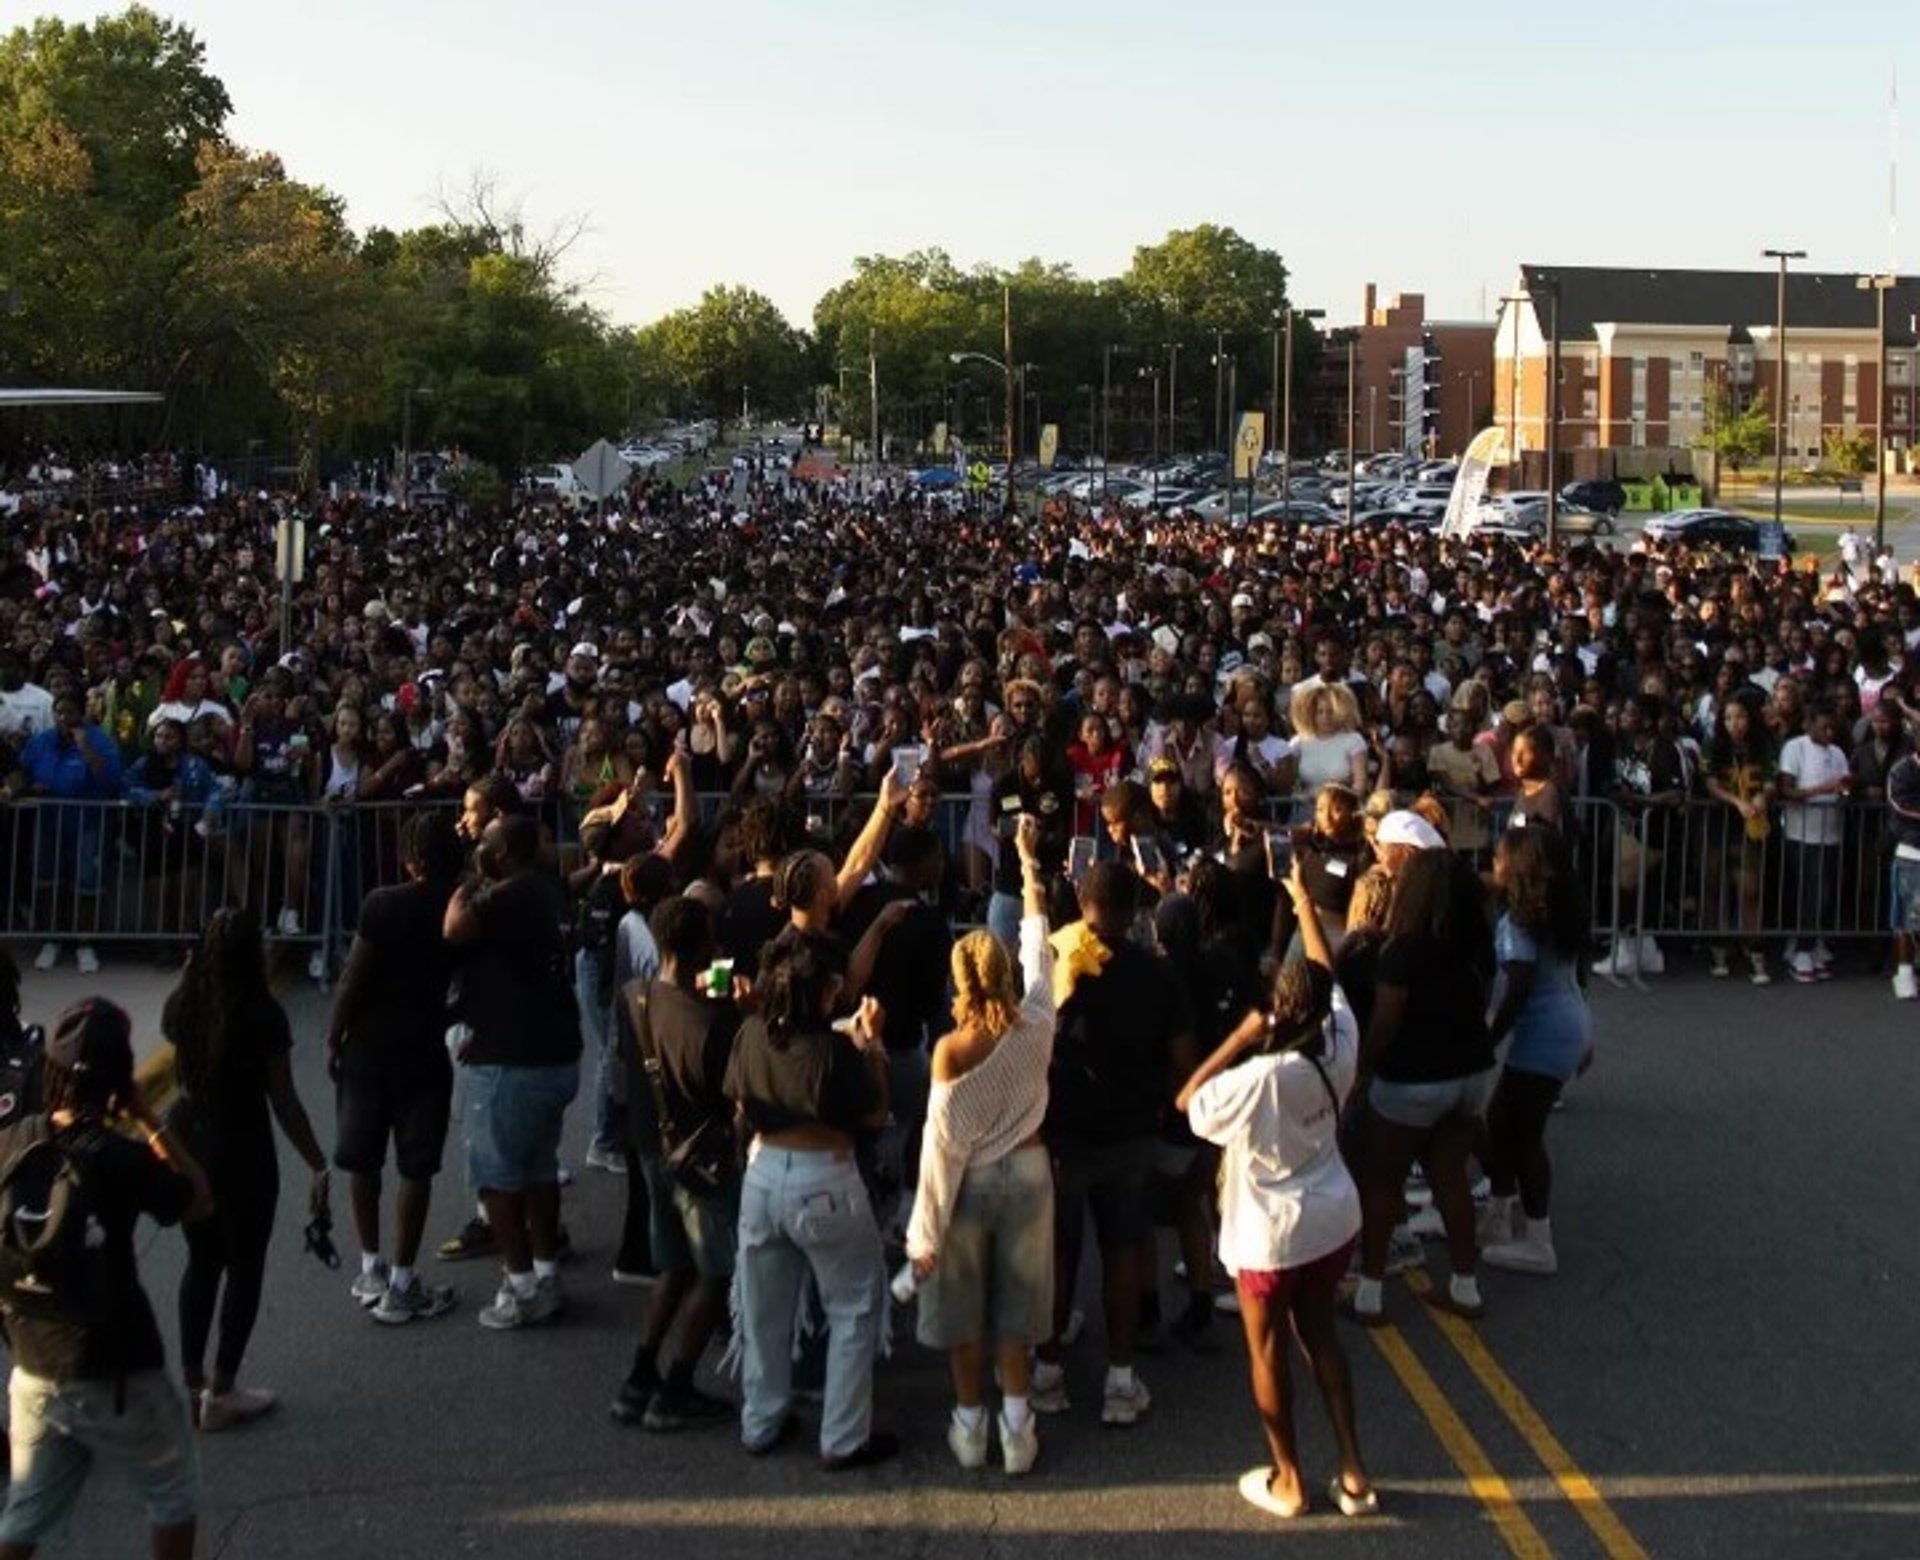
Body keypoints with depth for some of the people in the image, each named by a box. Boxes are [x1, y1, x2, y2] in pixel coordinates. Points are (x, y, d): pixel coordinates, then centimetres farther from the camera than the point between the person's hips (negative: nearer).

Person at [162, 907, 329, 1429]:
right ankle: (221, 1394, 11)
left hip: (186, 1142, 6)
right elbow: (284, 1102, -14)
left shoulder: (181, 1003, -2)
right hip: (240, 1150, -6)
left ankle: (190, 1384, 25)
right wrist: (318, 1166, -8)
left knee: (201, 1262, 20)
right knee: (244, 1268, 9)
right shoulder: (263, 1013, -17)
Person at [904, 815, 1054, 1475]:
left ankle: (970, 1426, 24)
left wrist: (927, 1231, -10)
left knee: (961, 1312, 15)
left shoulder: (952, 1050, -23)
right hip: (1027, 1173, 3)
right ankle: (1018, 1428, 18)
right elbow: (1038, 945, 0)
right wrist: (1028, 858, 12)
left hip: (968, 1185, -3)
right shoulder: (1036, 1028, -15)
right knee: (1016, 1308, 16)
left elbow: (944, 1144, -19)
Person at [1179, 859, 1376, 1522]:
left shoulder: (1261, 1078, -30)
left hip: (1271, 1232, -6)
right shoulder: (1341, 1044, -14)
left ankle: (1287, 1479, 26)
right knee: (1320, 1331, 21)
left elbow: (1188, 1102, -18)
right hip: (1333, 1217, 6)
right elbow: (1327, 975, 2)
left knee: (1268, 1350, 13)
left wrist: (1238, 1039, -20)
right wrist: (1304, 899, 12)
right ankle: (1353, 1471, 23)